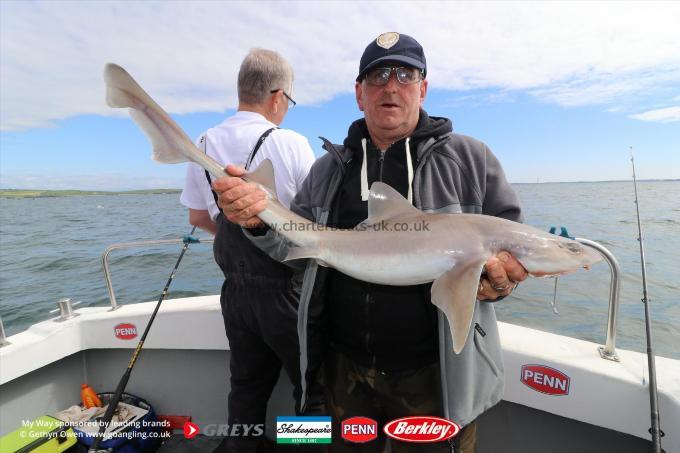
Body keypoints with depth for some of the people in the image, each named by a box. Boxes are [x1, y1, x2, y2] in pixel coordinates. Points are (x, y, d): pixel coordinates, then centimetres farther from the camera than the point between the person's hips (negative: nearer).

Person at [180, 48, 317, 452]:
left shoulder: (204, 144, 4)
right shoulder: (291, 143, -13)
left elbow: (197, 216, 11)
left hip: (235, 287, 6)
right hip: (285, 288, -5)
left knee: (247, 385, 22)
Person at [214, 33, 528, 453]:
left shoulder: (469, 157, -3)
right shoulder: (329, 168, 5)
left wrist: (500, 277, -22)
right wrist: (261, 221, -18)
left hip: (436, 373, -2)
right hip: (346, 368, 3)